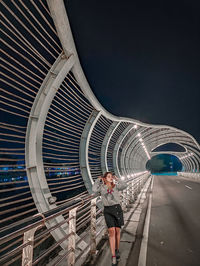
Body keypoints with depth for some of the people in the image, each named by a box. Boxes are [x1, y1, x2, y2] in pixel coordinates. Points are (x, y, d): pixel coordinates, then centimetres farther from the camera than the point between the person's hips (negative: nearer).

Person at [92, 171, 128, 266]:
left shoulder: (116, 186, 4)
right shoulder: (102, 187, 2)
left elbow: (125, 185, -11)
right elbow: (94, 190, -16)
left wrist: (117, 179, -2)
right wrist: (98, 180, -5)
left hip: (117, 209, 2)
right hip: (107, 210, -2)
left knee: (117, 231, 11)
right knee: (112, 232, -10)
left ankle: (117, 250, 34)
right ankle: (113, 256, 0)